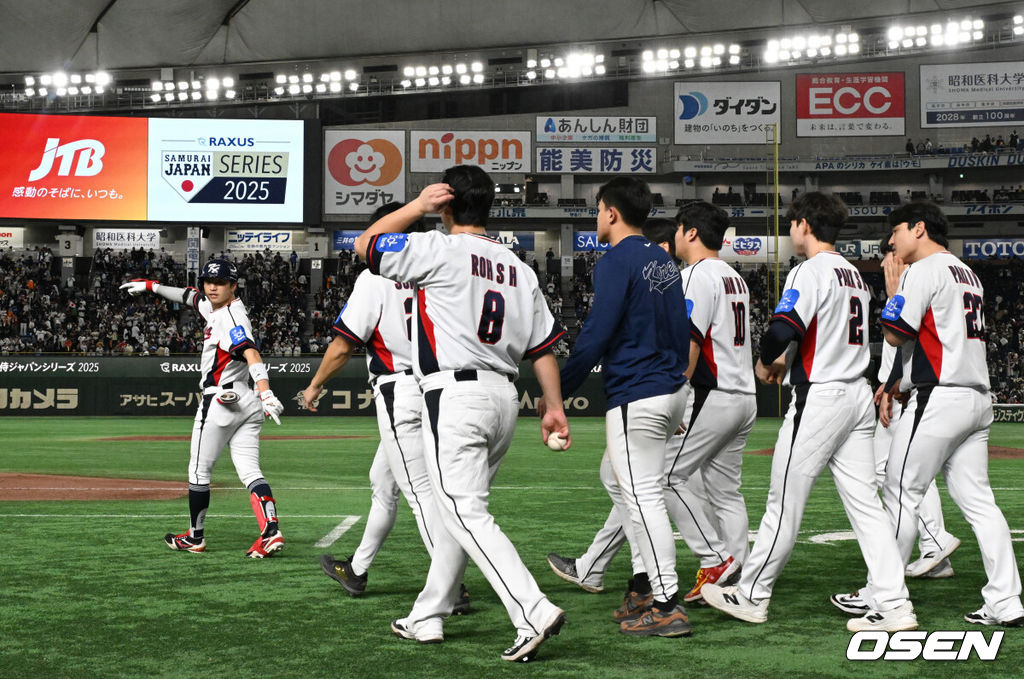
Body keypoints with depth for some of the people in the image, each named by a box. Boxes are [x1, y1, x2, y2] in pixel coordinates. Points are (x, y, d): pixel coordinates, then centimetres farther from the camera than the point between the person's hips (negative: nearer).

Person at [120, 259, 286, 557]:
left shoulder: (232, 317, -15)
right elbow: (191, 296, 34)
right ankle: (271, 532, -15)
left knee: (199, 470, 6)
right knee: (249, 471, 0)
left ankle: (195, 537, 16)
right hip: (247, 403, 9)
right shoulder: (214, 307, 14)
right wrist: (151, 286, 43)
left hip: (220, 402, -9)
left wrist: (266, 392, -45)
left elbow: (251, 354, -30)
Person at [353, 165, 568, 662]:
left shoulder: (440, 250, -6)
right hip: (505, 397, 8)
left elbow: (365, 244, 3)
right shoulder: (517, 268, 13)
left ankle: (533, 613, -21)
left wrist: (417, 206, 4)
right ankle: (427, 617, 25)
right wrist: (554, 407, 13)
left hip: (455, 394, -8)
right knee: (459, 508, 17)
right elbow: (544, 344, 10)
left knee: (467, 514, -9)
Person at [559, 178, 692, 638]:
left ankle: (668, 605, -5)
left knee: (643, 496, -6)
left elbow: (595, 336, -17)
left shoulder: (616, 262, -12)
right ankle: (649, 578, 26)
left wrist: (559, 392, -10)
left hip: (636, 397, -10)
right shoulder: (664, 262, 14)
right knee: (615, 476, 23)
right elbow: (682, 330, 18)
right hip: (672, 391, 10)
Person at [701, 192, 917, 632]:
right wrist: (787, 363, 22)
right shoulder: (853, 274, 17)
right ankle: (893, 605, 1)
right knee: (864, 503, 6)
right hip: (857, 395, 9)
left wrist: (764, 362, -6)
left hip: (820, 399, -8)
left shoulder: (811, 271, -12)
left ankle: (752, 596, 12)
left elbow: (782, 329, -25)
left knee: (784, 503, 1)